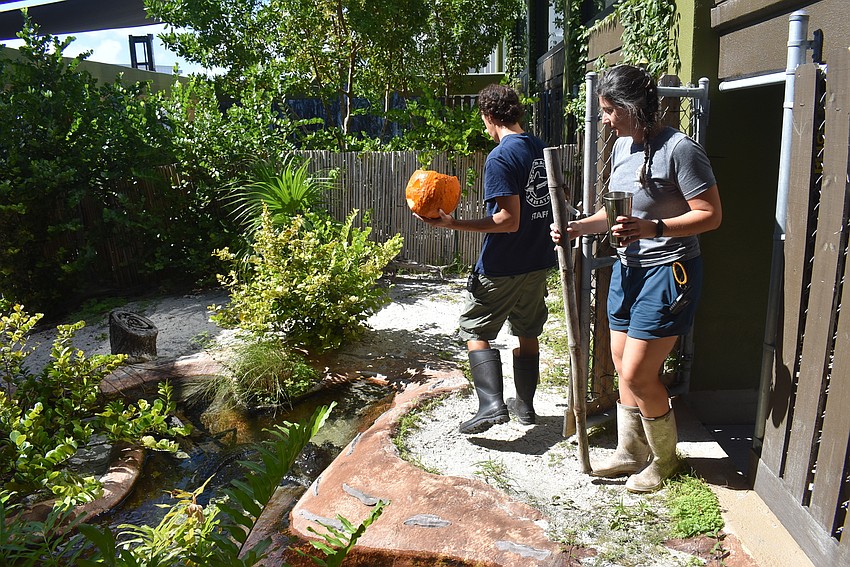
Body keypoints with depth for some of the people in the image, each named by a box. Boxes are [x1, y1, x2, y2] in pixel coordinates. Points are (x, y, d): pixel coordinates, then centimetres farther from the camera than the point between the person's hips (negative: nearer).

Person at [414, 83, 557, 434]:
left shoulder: (500, 157, -18)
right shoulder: (541, 149, 7)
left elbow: (508, 220, -24)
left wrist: (451, 224, -25)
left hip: (502, 266, -8)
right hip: (539, 260, 8)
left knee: (475, 330, 6)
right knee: (527, 332, 18)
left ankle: (491, 404, -6)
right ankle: (525, 405, 29)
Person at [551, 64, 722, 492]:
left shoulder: (679, 149, -17)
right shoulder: (623, 146, 8)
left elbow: (710, 215, -17)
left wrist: (653, 228, -30)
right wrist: (577, 227, 2)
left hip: (668, 271, -8)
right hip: (627, 268, 8)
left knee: (637, 375, -3)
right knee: (623, 369, 14)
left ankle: (664, 459, 22)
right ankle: (630, 452, 32)